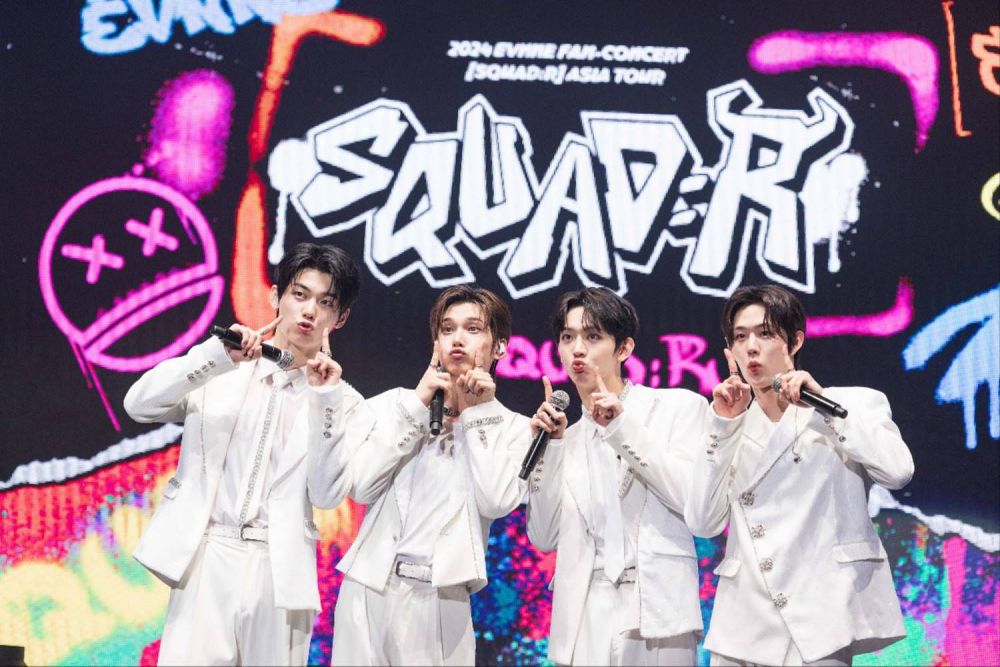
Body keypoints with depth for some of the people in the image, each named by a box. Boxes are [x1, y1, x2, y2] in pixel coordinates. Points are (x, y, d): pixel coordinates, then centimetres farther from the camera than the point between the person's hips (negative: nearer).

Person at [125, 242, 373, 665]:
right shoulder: (223, 374, 10)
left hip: (280, 568, 1)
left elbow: (327, 495, -1)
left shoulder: (345, 403, 10)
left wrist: (326, 401, -7)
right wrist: (215, 354, -11)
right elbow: (139, 405, -1)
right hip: (208, 555, -1)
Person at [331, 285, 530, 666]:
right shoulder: (394, 403, 7)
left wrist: (479, 412, -4)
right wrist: (416, 405, -4)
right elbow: (361, 487, -5)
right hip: (370, 589, 1)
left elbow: (496, 503, -10)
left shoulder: (511, 427, 5)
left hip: (441, 601, -1)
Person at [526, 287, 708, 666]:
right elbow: (545, 537, 7)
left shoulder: (679, 407, 2)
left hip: (655, 613, -3)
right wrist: (547, 448, -1)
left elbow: (699, 503, -10)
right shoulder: (568, 438, 13)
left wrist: (624, 429, -11)